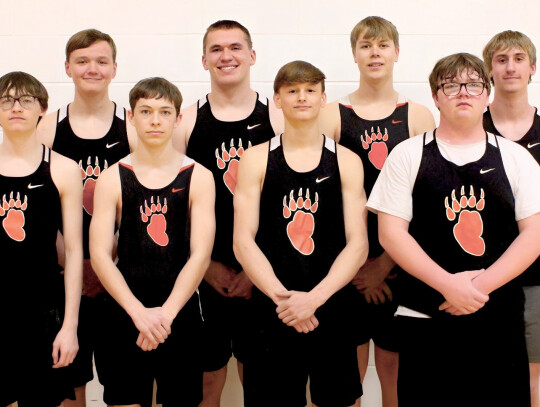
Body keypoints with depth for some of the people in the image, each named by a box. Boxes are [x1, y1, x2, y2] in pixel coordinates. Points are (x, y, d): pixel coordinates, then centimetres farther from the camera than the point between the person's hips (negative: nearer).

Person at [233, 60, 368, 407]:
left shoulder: (347, 161, 5)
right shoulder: (256, 160, 4)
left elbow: (358, 245, -2)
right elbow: (243, 241, -3)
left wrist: (314, 297, -14)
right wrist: (283, 297, -14)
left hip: (332, 309, 1)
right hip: (272, 311, 0)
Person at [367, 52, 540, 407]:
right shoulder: (407, 155, 4)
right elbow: (391, 233, -3)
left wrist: (482, 284, -12)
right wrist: (448, 284, -13)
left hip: (500, 321, 2)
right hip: (425, 320, -1)